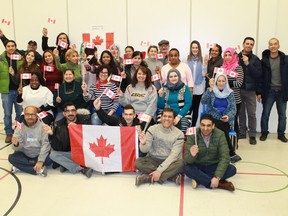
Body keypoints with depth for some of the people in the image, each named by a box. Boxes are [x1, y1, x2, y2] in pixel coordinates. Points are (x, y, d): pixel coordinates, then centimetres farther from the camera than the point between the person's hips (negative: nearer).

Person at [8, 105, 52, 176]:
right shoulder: (20, 127, -5)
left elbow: (45, 145, -19)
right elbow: (19, 147, -10)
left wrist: (40, 161, -28)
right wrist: (16, 144, -35)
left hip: (38, 155, -2)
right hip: (24, 155, 2)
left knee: (49, 159, -30)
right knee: (11, 158, -23)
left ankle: (20, 166, -16)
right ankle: (38, 169, -23)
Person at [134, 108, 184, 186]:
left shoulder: (179, 134, -11)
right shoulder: (152, 129, -5)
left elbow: (174, 155, -17)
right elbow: (145, 150, -9)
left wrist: (159, 170, -27)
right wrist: (143, 143, -34)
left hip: (169, 162, -1)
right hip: (153, 160, 2)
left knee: (180, 163, -32)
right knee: (138, 162, -27)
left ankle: (148, 178, -28)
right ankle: (172, 176, -24)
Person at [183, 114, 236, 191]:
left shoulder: (220, 135, -15)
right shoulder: (192, 135, -16)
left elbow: (224, 157, -19)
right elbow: (187, 160, -21)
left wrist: (217, 177, -30)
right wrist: (192, 155, -45)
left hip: (214, 167, 1)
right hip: (198, 167, -1)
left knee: (232, 169, -24)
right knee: (186, 168, -32)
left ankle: (199, 179, -21)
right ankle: (220, 184, -24)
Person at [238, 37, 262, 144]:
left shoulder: (255, 59, 1)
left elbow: (258, 74, -9)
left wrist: (248, 64, -16)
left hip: (250, 90, -1)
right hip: (238, 89, 1)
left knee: (251, 114, 2)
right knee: (241, 113, 10)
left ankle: (252, 135, 11)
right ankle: (242, 132, 22)